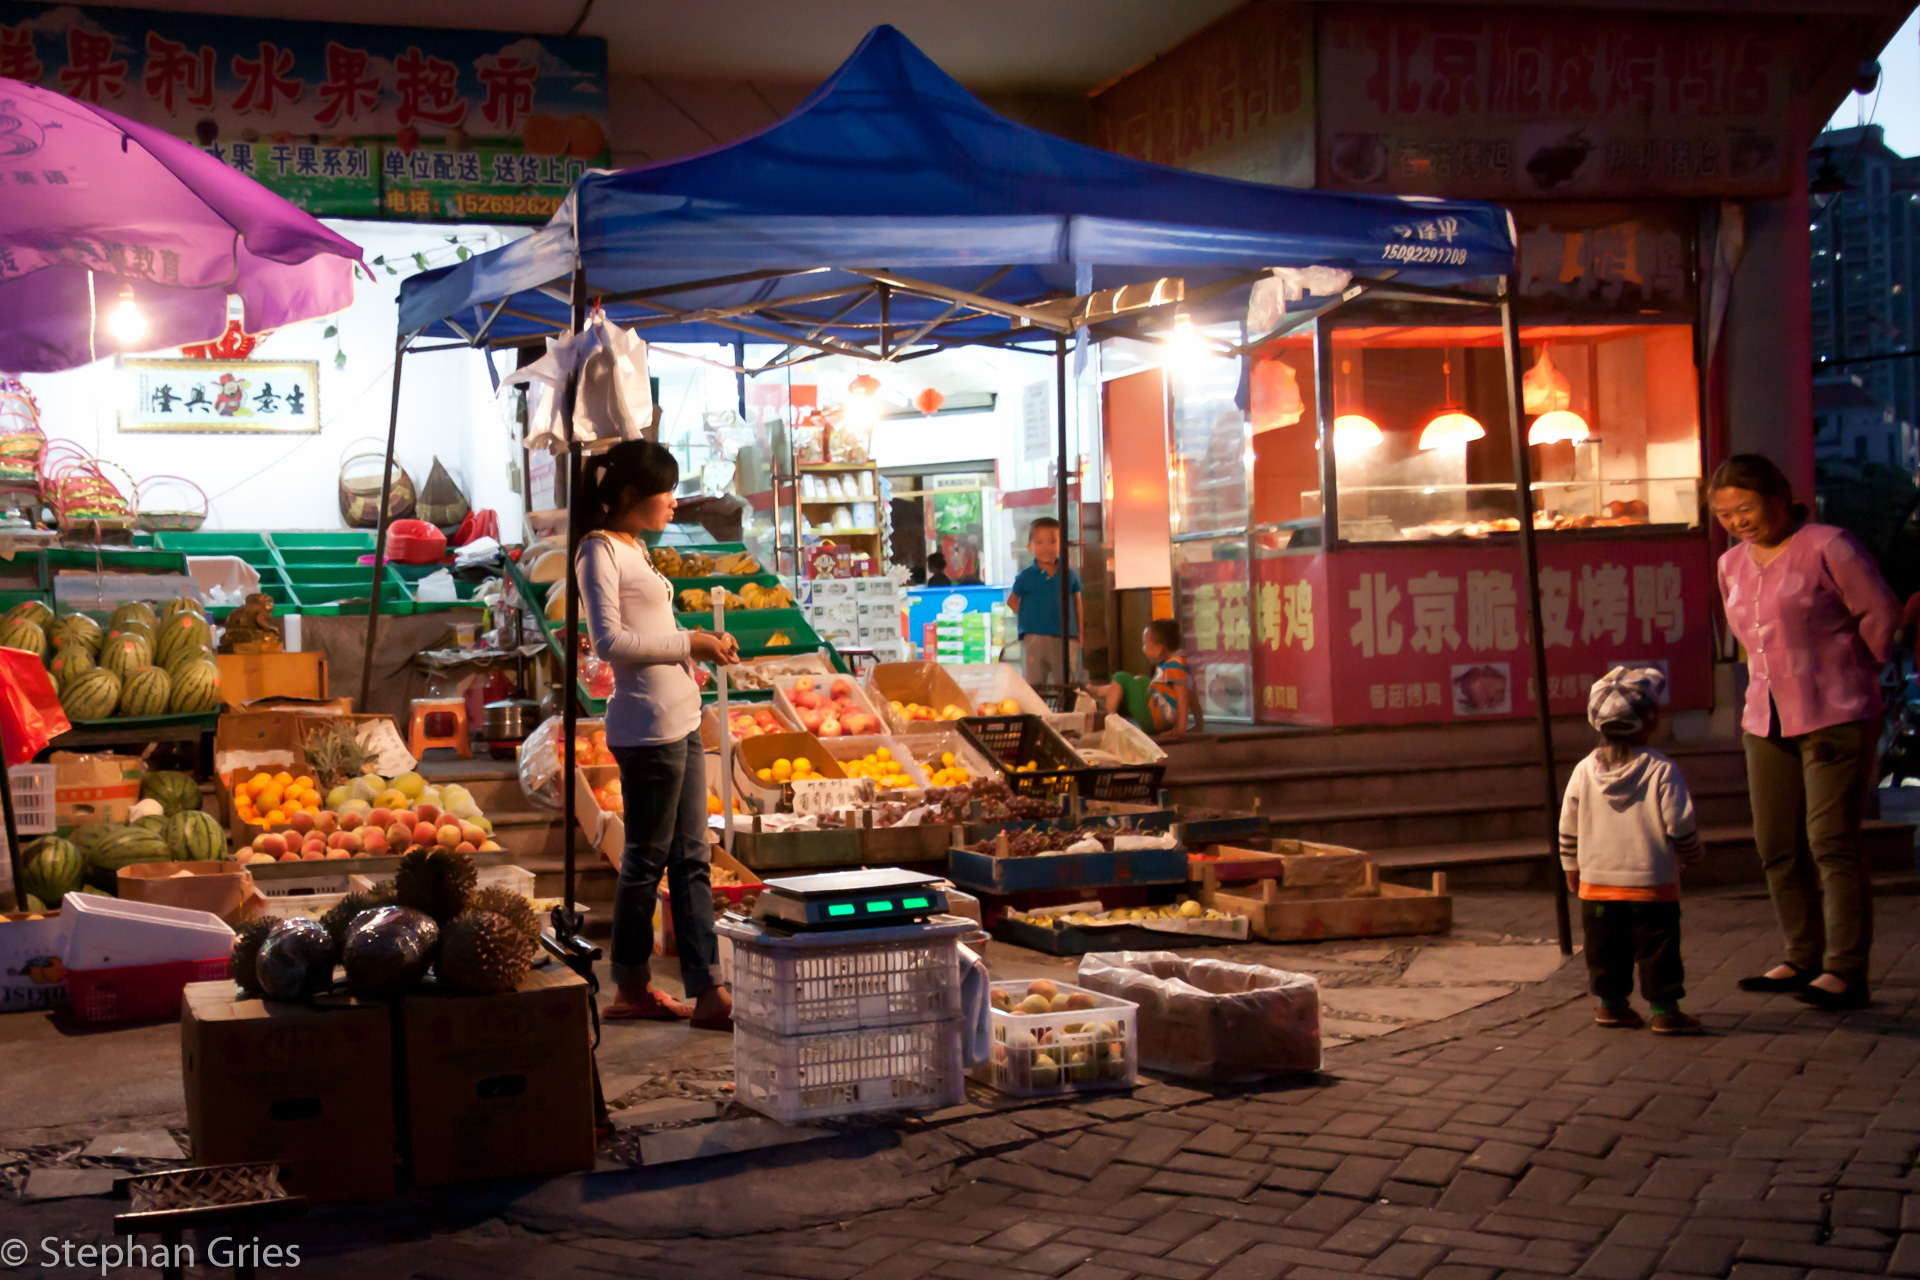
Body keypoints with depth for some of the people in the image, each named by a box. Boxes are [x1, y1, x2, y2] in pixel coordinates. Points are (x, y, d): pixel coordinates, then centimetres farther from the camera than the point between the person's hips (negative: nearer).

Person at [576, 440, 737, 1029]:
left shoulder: (634, 550, 18)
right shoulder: (600, 551, -10)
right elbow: (610, 640, -18)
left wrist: (704, 646, 10)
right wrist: (688, 642, -15)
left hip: (681, 721, 10)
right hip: (647, 725, -10)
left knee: (691, 859, 8)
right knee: (647, 859, 1)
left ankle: (707, 992, 10)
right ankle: (631, 990, 14)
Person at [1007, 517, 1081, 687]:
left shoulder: (1069, 575, 5)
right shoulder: (1026, 577, 0)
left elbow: (1077, 603, 11)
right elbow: (1012, 601, 9)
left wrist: (1079, 633, 10)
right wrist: (1024, 619, -4)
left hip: (1065, 640, 2)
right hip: (1034, 638, -2)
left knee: (1065, 683, 8)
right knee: (1033, 684, -1)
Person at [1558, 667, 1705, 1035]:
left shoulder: (1584, 770, -1)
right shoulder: (1661, 771, -12)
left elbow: (1568, 827, 4)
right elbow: (1680, 825, -9)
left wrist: (1572, 868, 16)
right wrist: (1692, 853, 11)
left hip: (1596, 882, 4)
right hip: (1651, 883, -4)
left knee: (1605, 948, 15)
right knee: (1657, 947, 5)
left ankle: (1610, 1003, 23)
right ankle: (1663, 1009, 6)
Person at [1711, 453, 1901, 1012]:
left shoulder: (1827, 546, -8)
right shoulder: (1732, 565, 12)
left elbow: (1880, 613, -4)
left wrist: (1848, 675, 5)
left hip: (1835, 717, -7)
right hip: (1766, 722, 7)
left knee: (1832, 843, -9)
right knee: (1778, 847, 6)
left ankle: (1845, 970, -5)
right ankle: (1802, 959, 17)